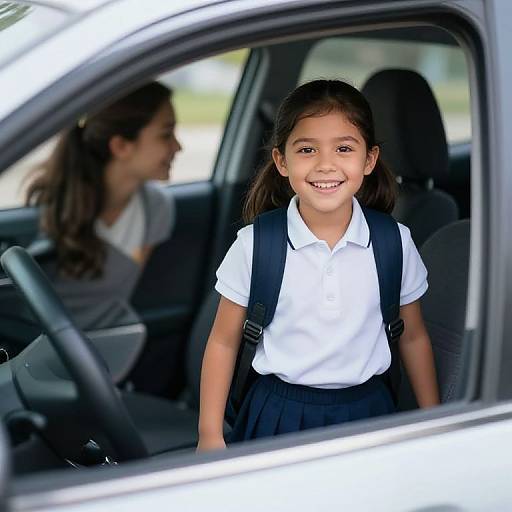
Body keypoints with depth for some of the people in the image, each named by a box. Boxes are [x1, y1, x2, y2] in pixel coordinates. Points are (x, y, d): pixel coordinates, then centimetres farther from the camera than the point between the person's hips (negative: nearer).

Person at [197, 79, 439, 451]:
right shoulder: (254, 245, -12)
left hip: (367, 410, 2)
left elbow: (413, 337, 6)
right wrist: (210, 435, -3)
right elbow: (224, 341, -3)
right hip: (279, 416, -1)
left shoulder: (396, 243, -7)